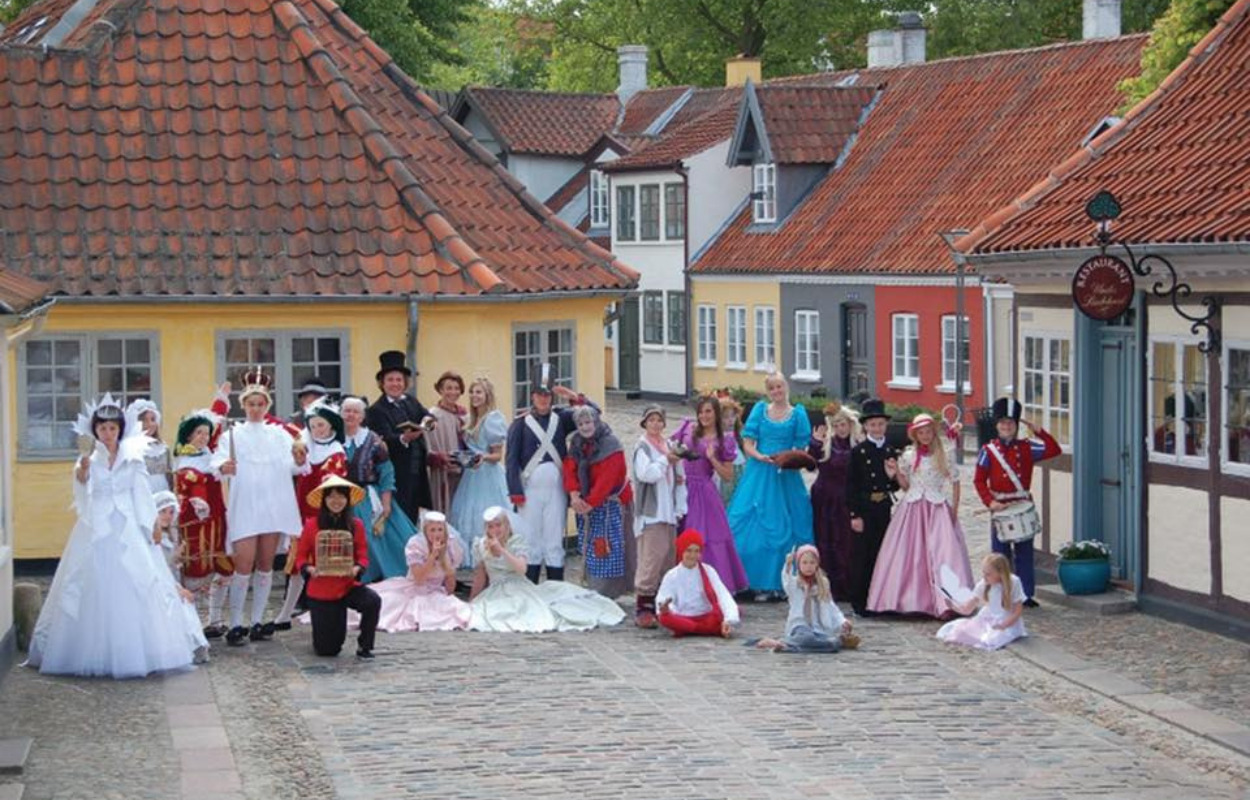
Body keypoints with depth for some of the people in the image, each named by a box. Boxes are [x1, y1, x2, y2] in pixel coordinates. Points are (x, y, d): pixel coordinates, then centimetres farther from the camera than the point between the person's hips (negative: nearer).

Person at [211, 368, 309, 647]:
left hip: (274, 506, 3)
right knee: (244, 565, -11)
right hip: (245, 507, -3)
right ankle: (235, 624, -6)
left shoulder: (279, 434, 12)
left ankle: (257, 622, 13)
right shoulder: (233, 435, 5)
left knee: (266, 564, 6)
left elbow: (293, 467, 1)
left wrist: (300, 462, -21)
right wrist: (223, 468, -31)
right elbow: (219, 460, -9)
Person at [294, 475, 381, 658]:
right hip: (321, 590, -1)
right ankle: (322, 636, 40)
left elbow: (362, 555, 1)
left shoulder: (355, 525, -1)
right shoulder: (312, 525, -5)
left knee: (373, 601, -32)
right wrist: (308, 569, -21)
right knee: (327, 650, 0)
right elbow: (301, 556, -1)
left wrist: (358, 568, -20)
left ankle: (364, 647, -10)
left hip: (348, 585, 1)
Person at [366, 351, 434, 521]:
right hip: (396, 473, -6)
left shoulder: (411, 401, 13)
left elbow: (424, 414, 3)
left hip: (417, 472, 6)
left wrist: (427, 419, -20)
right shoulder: (376, 411, -8)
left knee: (413, 514, 9)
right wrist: (404, 439, -36)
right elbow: (386, 439, -17)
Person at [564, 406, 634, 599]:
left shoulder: (611, 445, -14)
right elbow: (569, 469, -1)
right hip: (586, 503, 7)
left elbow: (607, 479, -19)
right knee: (588, 548, 8)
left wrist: (590, 502, -19)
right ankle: (594, 588, 15)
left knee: (608, 549, -9)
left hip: (609, 503, -7)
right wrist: (574, 496, -17)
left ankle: (607, 593, -7)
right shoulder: (576, 444, 7)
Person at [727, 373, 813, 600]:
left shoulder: (797, 415, 5)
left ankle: (781, 583, 6)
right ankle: (760, 583, 2)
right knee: (757, 527, -4)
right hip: (760, 473, 1)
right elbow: (747, 444, 4)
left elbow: (801, 449, 4)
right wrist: (760, 456, -14)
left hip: (786, 477, -1)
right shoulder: (760, 410, 8)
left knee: (785, 528, -2)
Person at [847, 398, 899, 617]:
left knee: (880, 555, 8)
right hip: (864, 509, -4)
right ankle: (859, 601, 5)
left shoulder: (891, 453, 10)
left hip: (883, 509, 4)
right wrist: (855, 515, -11)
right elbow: (851, 485, -6)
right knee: (861, 556, -1)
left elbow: (896, 487, 13)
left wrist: (892, 476, -10)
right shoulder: (857, 452, -3)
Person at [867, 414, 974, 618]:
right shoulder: (909, 456, 7)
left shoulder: (944, 454, 2)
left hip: (938, 509, -2)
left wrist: (954, 508, -3)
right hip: (912, 508, 2)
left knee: (941, 555, -10)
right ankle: (908, 601, 7)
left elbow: (955, 481, 4)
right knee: (909, 556, 0)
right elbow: (905, 486, 13)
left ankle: (944, 603, -12)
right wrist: (897, 473, -5)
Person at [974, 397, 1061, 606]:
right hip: (1000, 508, -2)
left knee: (1025, 552, 6)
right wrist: (990, 502, -15)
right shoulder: (988, 451, -2)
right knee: (1001, 553, 3)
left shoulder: (1026, 448, 4)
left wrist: (1038, 432, -10)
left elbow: (1054, 450, -2)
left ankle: (1026, 594, 13)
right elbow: (979, 480, -2)